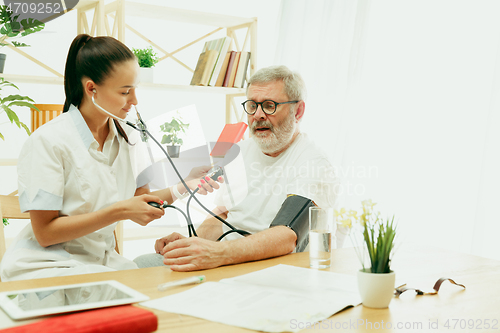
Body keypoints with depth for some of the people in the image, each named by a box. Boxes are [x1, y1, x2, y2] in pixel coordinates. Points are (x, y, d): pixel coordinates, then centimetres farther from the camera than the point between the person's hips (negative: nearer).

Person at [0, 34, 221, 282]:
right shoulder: (47, 141, -15)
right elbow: (45, 233, -16)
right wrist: (120, 211, -24)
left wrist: (183, 187, -9)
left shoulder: (127, 138, 6)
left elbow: (140, 198, 10)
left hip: (101, 259, 7)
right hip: (45, 265, -6)